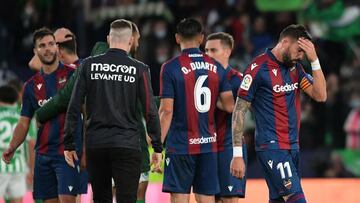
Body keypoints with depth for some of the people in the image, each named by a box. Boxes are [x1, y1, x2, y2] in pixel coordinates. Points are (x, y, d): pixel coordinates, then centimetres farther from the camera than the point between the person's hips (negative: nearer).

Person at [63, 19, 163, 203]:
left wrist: (69, 144, 7)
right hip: (127, 145, -2)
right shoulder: (138, 69, -2)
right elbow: (150, 111, -3)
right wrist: (157, 147, 4)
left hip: (95, 144, 2)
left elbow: (74, 107, 1)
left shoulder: (89, 65, 3)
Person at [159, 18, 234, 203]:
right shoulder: (216, 67, 5)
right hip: (208, 144, 4)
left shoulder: (170, 68, -8)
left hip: (180, 145, -4)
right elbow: (229, 106, 4)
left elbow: (166, 111, -12)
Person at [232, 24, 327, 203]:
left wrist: (314, 60, -4)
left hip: (292, 147, 8)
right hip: (271, 147, -8)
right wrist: (237, 155, -13)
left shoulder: (295, 67, 12)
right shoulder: (259, 68, -10)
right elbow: (239, 111, -9)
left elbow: (320, 95, 6)